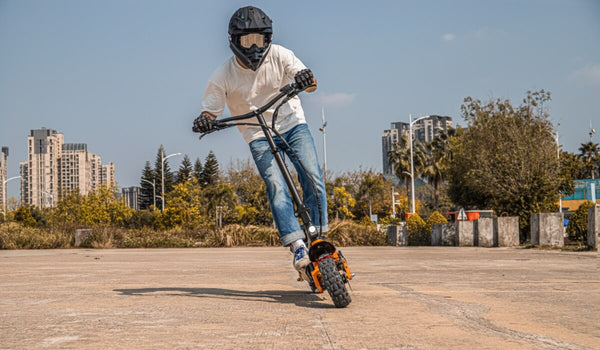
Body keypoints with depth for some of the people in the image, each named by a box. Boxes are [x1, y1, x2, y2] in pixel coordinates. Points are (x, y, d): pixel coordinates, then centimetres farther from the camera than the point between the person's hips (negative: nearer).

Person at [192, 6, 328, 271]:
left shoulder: (278, 55, -9)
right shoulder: (223, 77, -12)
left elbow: (309, 84, -13)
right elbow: (210, 109, -8)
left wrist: (306, 79, -38)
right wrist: (204, 120, -32)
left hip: (292, 124, 2)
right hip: (259, 136, -1)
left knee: (313, 178, -16)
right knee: (276, 187, -21)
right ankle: (297, 245, -22)